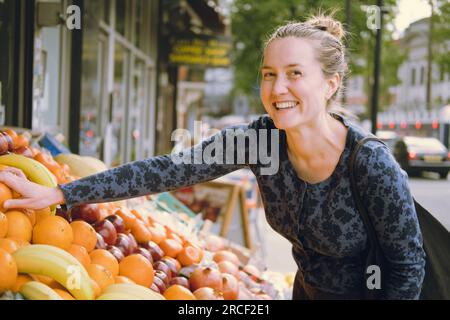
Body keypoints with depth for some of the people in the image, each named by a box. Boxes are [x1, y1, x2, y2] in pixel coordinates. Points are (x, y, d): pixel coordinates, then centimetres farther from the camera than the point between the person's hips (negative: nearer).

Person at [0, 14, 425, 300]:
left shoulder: (372, 165, -30)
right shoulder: (260, 138, -16)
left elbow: (408, 267, -19)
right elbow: (170, 171, -18)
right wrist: (58, 194, -21)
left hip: (366, 292, -5)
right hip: (307, 290, 5)